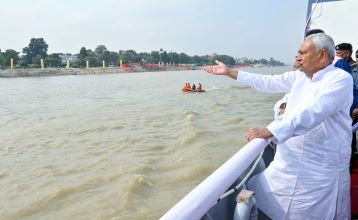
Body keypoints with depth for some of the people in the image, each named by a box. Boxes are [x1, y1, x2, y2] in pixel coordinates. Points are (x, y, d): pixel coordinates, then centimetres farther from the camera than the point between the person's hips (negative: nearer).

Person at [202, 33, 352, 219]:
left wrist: (269, 131, -36)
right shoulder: (299, 77, 7)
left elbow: (312, 113, -28)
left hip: (321, 169, -6)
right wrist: (229, 72, 16)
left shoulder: (340, 79, -14)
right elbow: (267, 82, 14)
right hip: (288, 162, 6)